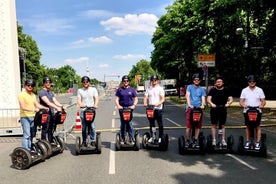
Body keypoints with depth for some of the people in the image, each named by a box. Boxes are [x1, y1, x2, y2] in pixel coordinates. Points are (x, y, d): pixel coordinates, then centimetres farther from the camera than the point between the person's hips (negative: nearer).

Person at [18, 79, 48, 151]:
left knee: (32, 135, 10)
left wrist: (44, 108, -9)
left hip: (33, 117, 7)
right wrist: (33, 109, -32)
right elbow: (23, 107, -19)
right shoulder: (22, 95, -6)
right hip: (25, 117, -7)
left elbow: (37, 105, 9)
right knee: (26, 135, -11)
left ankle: (30, 149, 20)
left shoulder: (33, 95, 15)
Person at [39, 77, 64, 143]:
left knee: (52, 128, 12)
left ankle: (51, 142, 22)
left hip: (52, 113, 8)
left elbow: (55, 101, 9)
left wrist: (62, 106, -7)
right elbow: (48, 103, -19)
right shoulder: (42, 92, -7)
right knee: (45, 129, -5)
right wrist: (57, 108, -28)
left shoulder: (51, 93, 19)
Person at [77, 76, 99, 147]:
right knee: (83, 127, 2)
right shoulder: (80, 90, 13)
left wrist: (95, 105, -18)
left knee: (92, 126, -7)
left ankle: (93, 141, 1)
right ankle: (84, 141, 12)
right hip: (83, 110, 1)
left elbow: (96, 98, 3)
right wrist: (80, 104, -20)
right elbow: (79, 99, 3)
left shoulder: (93, 89, 13)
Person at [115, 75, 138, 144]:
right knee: (122, 124, 6)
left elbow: (136, 99, 7)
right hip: (122, 108, 2)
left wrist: (133, 105, -10)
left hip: (129, 108, -1)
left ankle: (132, 139, 1)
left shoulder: (132, 89, 7)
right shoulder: (120, 89, 9)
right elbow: (116, 99, 6)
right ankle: (123, 139, 15)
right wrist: (118, 105, -12)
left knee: (129, 123, -8)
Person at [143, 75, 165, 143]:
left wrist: (158, 103, -25)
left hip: (158, 109, -3)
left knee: (160, 124, 2)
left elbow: (163, 99, -7)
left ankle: (160, 137, 12)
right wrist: (145, 103, -13)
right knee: (151, 124, 11)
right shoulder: (148, 88, 11)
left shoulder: (160, 88, 0)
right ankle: (152, 137, 21)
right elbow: (145, 97, 7)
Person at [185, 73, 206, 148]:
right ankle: (187, 141, 8)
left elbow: (203, 98, 2)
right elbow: (187, 96, -6)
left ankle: (195, 141, 16)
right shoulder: (189, 87, 6)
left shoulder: (202, 89, 12)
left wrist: (202, 105, -20)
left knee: (198, 126, 4)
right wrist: (189, 105, -23)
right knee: (189, 126, -4)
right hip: (190, 108, -2)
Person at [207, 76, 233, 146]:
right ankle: (214, 140, 13)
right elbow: (208, 99, -9)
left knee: (223, 125, 8)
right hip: (214, 109, -1)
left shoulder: (226, 90, 4)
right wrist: (211, 104, -29)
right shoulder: (212, 90, 0)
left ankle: (223, 140, 16)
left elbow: (231, 99, -3)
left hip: (223, 109, 1)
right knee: (214, 125, 5)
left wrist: (228, 103, -24)